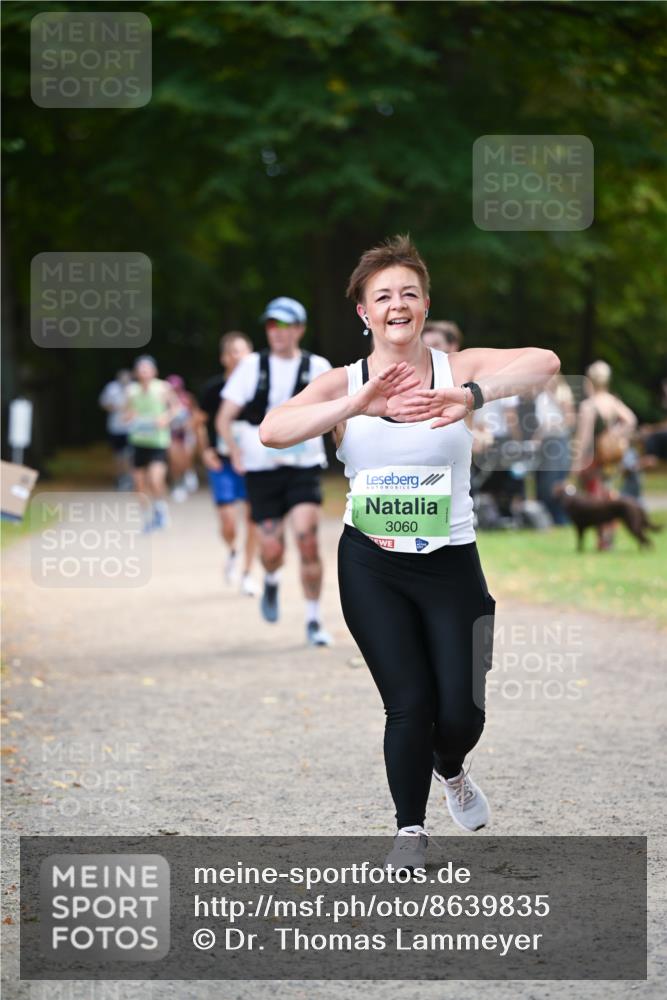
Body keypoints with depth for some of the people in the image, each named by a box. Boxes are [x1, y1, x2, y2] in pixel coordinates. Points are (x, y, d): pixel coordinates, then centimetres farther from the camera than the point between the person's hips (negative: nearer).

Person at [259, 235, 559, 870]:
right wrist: (357, 406, -35)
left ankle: (450, 769, 38)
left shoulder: (458, 368, -5)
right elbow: (271, 431, -20)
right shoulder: (343, 384, -2)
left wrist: (470, 396, -42)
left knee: (460, 711, 1)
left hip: (451, 563, 0)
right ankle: (410, 830, 17)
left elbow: (544, 362, -23)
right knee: (409, 704, -6)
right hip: (372, 567, 0)